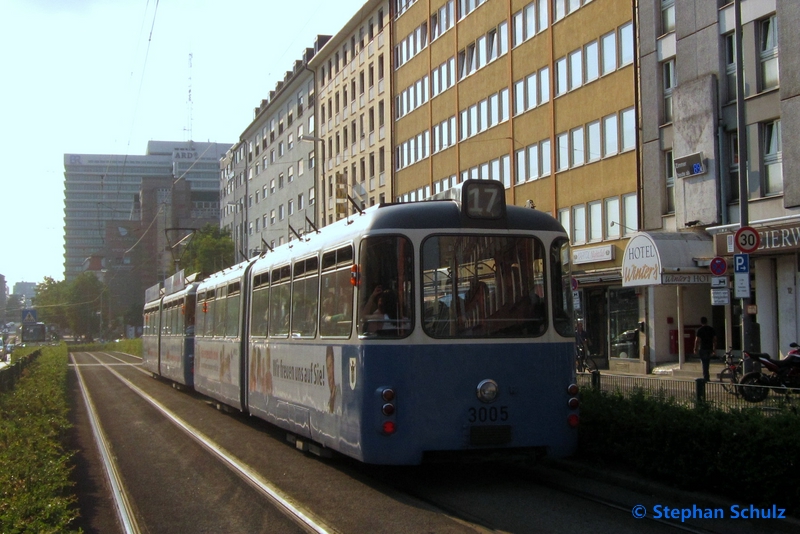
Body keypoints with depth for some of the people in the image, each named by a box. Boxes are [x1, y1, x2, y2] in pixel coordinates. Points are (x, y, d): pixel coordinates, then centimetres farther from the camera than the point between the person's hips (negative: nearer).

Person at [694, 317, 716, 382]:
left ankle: (705, 378, -4)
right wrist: (714, 349, 15)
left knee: (704, 364, -1)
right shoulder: (712, 329, 6)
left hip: (703, 349, -5)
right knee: (707, 363, 16)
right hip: (709, 349, 5)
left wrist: (696, 349, -5)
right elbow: (715, 339, 8)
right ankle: (706, 377, 22)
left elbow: (697, 340, -12)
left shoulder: (700, 330, -10)